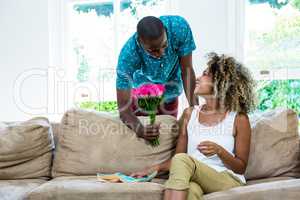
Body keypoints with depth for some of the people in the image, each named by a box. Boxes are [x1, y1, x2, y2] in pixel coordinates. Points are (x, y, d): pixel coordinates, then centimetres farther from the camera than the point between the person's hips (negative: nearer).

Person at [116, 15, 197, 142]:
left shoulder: (179, 27, -35)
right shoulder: (128, 55, -39)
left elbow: (187, 69, -23)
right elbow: (123, 106, -38)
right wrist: (139, 129, -57)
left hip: (169, 93, 2)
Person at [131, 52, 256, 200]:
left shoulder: (238, 119, 1)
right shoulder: (190, 114, 13)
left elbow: (241, 167, 2)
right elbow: (177, 157, 14)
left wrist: (219, 151, -16)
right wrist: (155, 168, -5)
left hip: (229, 181, -2)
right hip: (195, 178, 2)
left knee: (182, 159, -31)